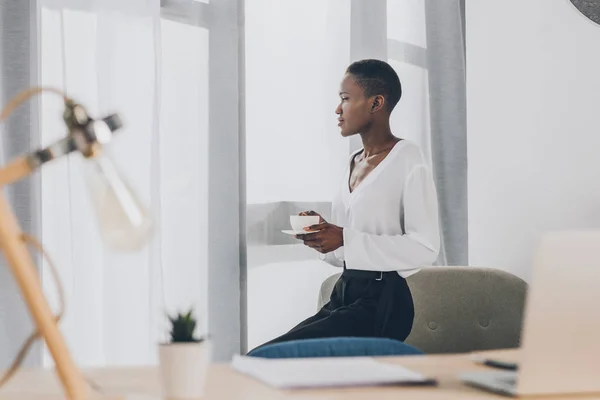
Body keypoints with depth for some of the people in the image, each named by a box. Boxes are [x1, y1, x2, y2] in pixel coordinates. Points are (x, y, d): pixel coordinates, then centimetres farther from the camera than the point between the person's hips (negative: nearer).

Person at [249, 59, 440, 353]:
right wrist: (322, 236, 2)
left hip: (381, 302, -8)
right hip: (343, 296, 8)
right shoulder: (354, 163, 18)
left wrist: (346, 239, -18)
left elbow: (425, 248, -15)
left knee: (263, 359, -22)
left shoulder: (407, 159, -5)